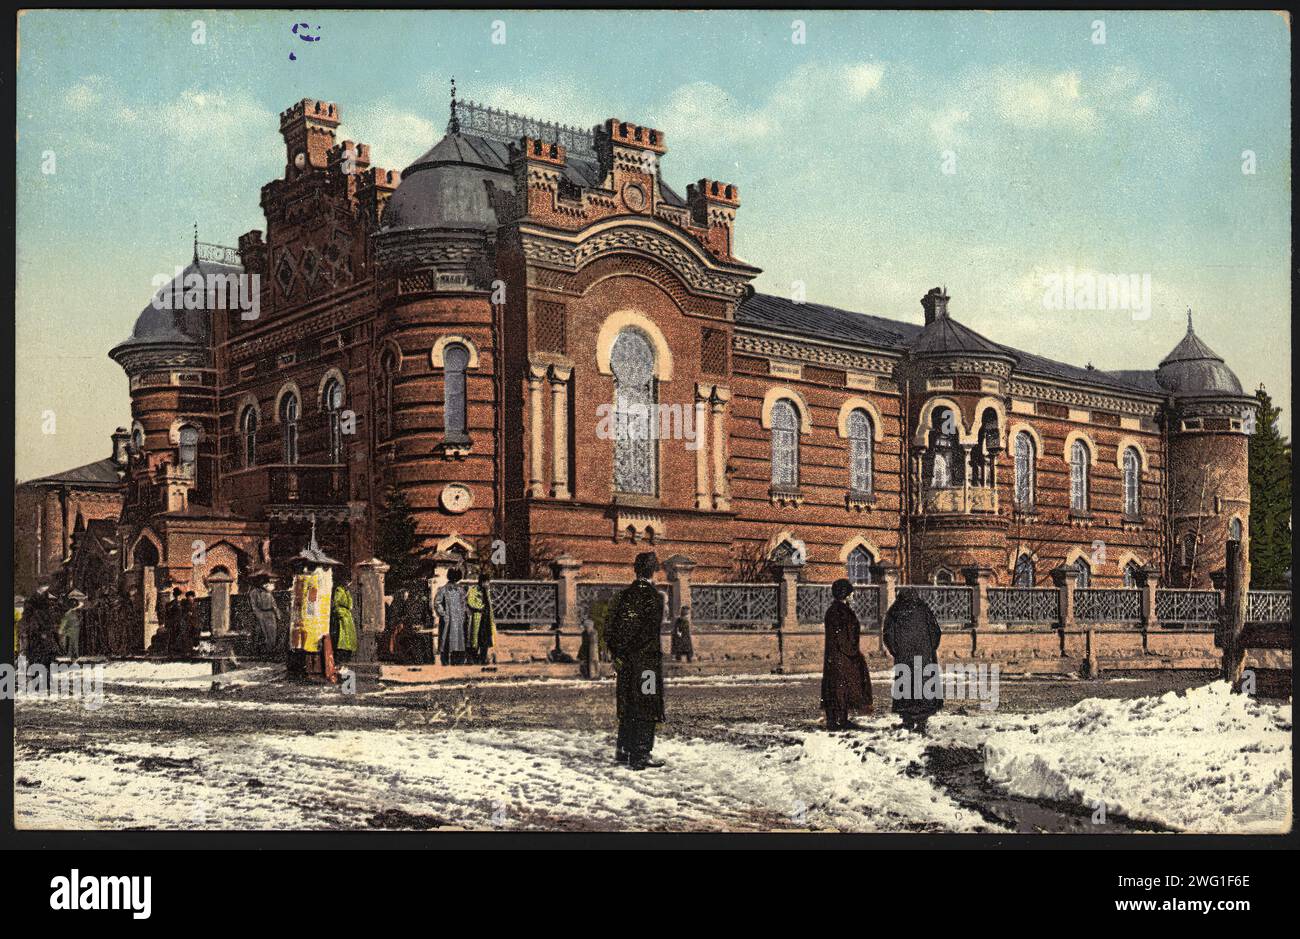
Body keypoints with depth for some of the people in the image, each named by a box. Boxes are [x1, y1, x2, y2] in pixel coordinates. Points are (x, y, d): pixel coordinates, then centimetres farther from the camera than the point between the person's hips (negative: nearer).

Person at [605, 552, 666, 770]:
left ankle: (623, 750, 23)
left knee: (628, 706, 16)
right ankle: (640, 755, 1)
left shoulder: (623, 596, 6)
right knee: (647, 708, 1)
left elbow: (611, 629, 5)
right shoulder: (655, 597, -12)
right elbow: (649, 632, -16)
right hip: (648, 659, -6)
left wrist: (618, 654, 8)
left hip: (626, 661, 6)